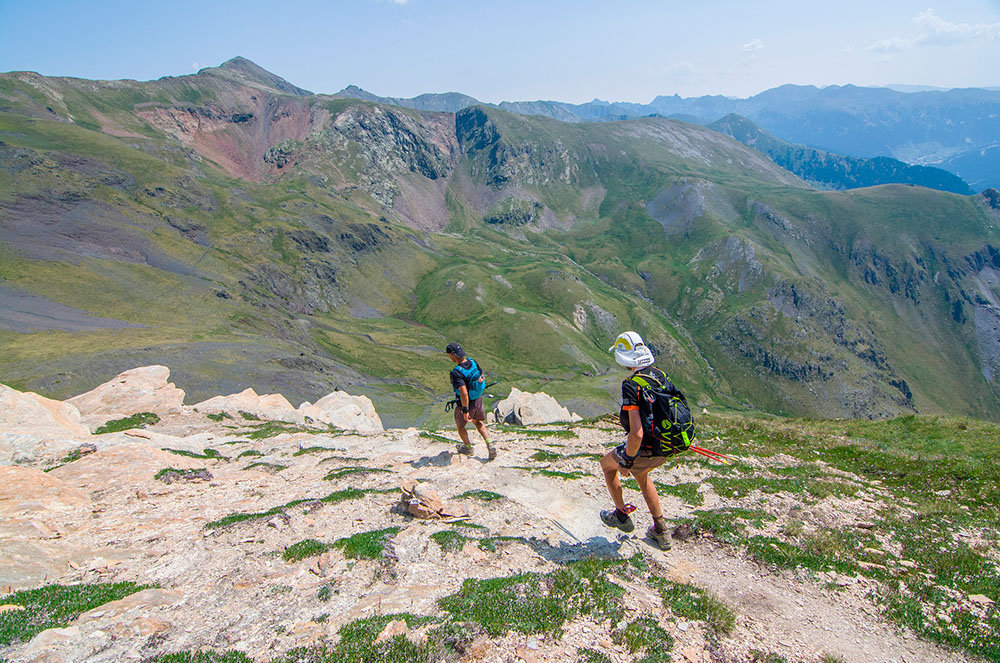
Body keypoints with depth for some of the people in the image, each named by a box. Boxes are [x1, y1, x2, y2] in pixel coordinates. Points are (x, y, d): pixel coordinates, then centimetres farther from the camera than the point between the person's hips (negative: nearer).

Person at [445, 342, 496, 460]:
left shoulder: (456, 372, -32)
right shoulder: (472, 362, -10)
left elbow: (463, 393, -37)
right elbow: (482, 377, 5)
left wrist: (465, 410, -27)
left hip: (466, 403, -6)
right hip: (478, 400, 6)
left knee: (460, 425, 23)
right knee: (478, 422, 29)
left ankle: (468, 447, 42)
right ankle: (490, 445, 15)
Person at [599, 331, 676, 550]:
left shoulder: (632, 386, -26)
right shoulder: (661, 375, -2)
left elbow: (637, 433, -29)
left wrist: (627, 461, -15)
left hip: (645, 449, -7)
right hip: (667, 448, 7)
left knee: (607, 464, 22)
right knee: (641, 475, 34)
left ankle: (622, 516, 34)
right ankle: (661, 530, 35)